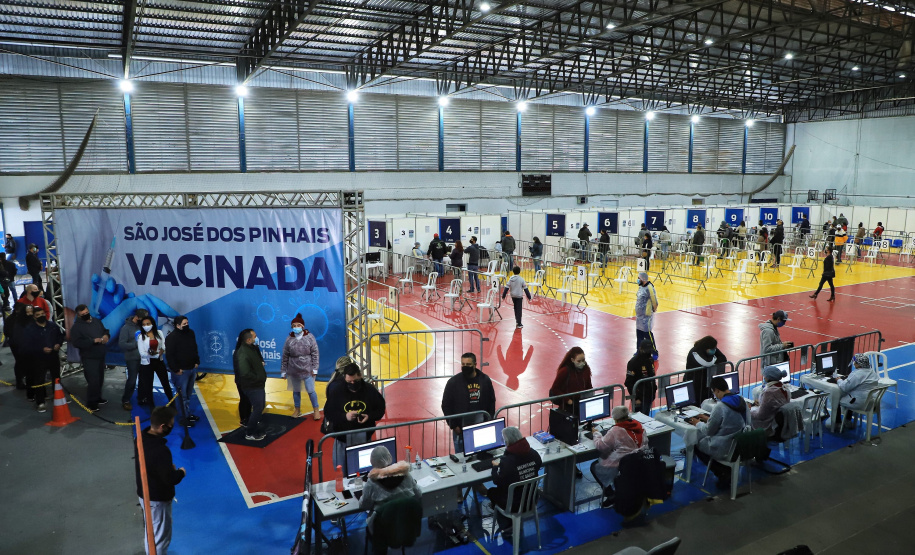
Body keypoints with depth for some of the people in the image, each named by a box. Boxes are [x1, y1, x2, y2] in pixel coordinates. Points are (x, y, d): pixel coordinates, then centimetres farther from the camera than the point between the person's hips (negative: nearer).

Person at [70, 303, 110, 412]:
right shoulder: (76, 327, -11)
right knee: (93, 381, -11)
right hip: (89, 358, -7)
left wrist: (106, 336, -6)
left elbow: (105, 331, 19)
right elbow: (76, 343, -21)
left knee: (100, 379, 17)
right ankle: (91, 403, 0)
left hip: (101, 356, 7)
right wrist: (94, 340, -23)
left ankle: (97, 398, 34)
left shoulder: (97, 322, 9)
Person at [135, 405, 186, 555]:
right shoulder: (161, 451, -35)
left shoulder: (141, 439, -8)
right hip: (158, 499, -9)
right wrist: (181, 472, -8)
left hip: (143, 494, 9)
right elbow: (170, 480, -27)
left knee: (150, 531, 29)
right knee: (161, 537, 10)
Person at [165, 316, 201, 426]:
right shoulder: (171, 337, -16)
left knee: (189, 393, 16)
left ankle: (188, 414, 27)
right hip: (181, 371, -7)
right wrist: (176, 369, -17)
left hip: (192, 368, 7)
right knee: (183, 395, -3)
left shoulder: (191, 333, 6)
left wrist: (197, 362, 11)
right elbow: (169, 355, -16)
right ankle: (184, 418, 5)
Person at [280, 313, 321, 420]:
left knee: (310, 390, -1)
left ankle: (316, 410, 17)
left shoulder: (310, 337, -9)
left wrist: (314, 368, -8)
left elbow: (314, 354, -6)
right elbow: (285, 357, 3)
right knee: (296, 391, 15)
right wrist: (283, 371, 5)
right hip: (294, 371, 2)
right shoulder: (289, 339, -3)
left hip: (307, 370, -2)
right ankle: (297, 409, 33)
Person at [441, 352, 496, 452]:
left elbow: (491, 402, 11)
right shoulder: (453, 382, -5)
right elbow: (446, 406, -1)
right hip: (460, 429, -2)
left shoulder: (485, 380, 2)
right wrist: (453, 426, -6)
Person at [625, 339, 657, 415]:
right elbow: (629, 383, -17)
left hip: (650, 396, 7)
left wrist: (654, 388, 13)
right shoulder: (633, 362, -17)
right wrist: (635, 398, -18)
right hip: (640, 398, -7)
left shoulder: (650, 359, 5)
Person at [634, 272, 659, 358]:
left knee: (648, 334, -5)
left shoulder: (649, 288, -21)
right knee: (639, 333, 16)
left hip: (646, 315, -9)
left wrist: (654, 310, -3)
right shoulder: (641, 287, 7)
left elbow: (654, 301, -18)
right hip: (639, 314, 9)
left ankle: (654, 353, 5)